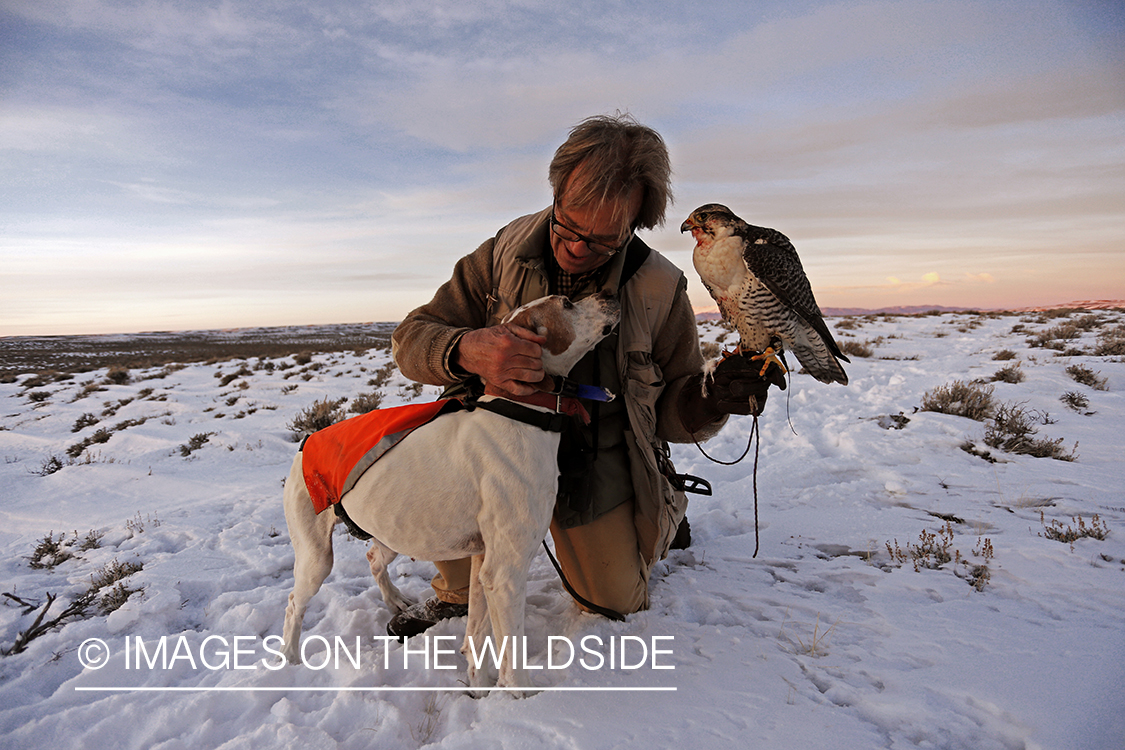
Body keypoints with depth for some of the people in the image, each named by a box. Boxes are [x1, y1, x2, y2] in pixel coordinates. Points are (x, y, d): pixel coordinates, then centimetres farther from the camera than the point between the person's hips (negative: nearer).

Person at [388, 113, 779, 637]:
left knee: (617, 601, 7)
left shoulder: (658, 290, -15)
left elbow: (673, 413, -8)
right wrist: (467, 351, -38)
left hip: (599, 467, 0)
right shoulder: (504, 255, -14)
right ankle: (459, 590, 4)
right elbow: (410, 337, -14)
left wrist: (710, 398, -32)